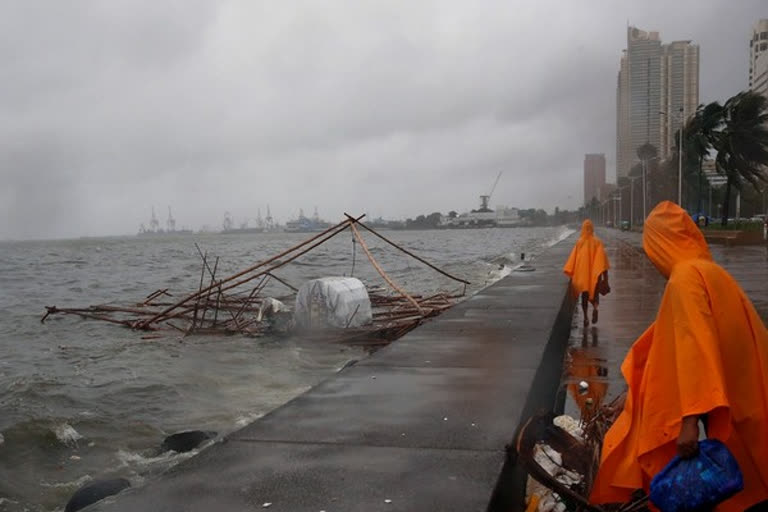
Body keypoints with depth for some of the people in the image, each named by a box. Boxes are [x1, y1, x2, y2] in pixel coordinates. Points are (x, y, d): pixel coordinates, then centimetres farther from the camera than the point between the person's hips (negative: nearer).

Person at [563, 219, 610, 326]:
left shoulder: (579, 243, -4)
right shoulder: (597, 242, -6)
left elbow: (573, 260, -3)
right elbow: (602, 260, -8)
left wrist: (572, 275, 5)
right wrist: (605, 277, -5)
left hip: (582, 274, 1)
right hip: (594, 273, -1)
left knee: (584, 295, 13)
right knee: (594, 293, 14)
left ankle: (585, 317, 8)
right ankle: (595, 307, -15)